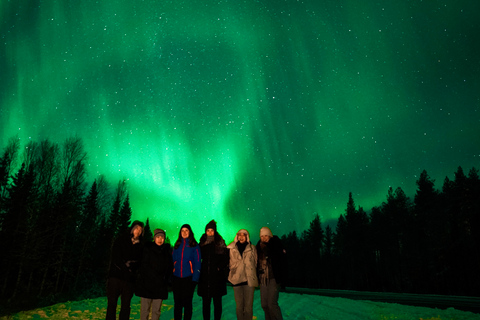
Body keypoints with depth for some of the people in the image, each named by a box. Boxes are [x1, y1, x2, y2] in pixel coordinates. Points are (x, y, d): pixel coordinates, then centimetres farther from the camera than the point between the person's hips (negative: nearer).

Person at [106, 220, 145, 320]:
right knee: (112, 303, -2)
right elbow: (115, 257, -2)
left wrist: (131, 264, -12)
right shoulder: (121, 240, 7)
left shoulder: (140, 246, 13)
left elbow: (140, 262, 6)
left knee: (126, 305, 3)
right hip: (116, 275, -2)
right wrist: (125, 267, -10)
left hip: (129, 279, 2)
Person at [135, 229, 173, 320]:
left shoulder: (167, 250, 10)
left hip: (160, 285, 3)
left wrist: (166, 279, 0)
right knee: (145, 309, 0)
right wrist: (155, 277, -10)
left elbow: (170, 267, 13)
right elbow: (144, 265, -5)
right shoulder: (148, 248, 1)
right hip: (146, 284, -2)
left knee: (157, 310, 4)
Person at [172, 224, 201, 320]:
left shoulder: (194, 246, -1)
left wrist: (194, 279, -12)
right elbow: (173, 261, 11)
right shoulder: (177, 245, 11)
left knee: (187, 303, 4)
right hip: (176, 279, 3)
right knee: (177, 303, 9)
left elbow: (197, 264, -4)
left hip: (188, 279, -3)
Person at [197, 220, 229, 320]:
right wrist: (199, 269, 2)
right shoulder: (202, 243, 9)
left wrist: (220, 268, -13)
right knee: (205, 301, 6)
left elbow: (225, 259, -1)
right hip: (205, 276, 2)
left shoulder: (220, 243, 0)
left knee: (217, 301, 6)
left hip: (217, 276, -2)